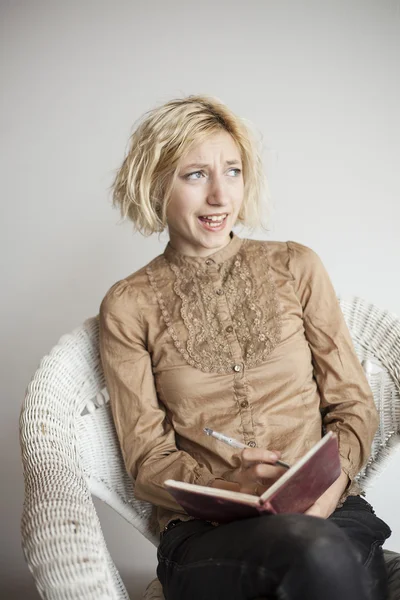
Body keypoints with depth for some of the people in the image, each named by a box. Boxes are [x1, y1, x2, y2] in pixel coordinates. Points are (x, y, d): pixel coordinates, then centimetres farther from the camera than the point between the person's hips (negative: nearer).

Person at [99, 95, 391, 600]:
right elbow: (146, 459, 3)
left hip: (327, 514, 3)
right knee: (314, 549, -35)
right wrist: (225, 488, -17)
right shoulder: (129, 306, 5)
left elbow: (353, 406, 10)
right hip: (203, 535, -2)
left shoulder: (295, 267, 10)